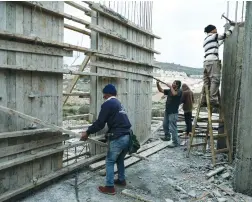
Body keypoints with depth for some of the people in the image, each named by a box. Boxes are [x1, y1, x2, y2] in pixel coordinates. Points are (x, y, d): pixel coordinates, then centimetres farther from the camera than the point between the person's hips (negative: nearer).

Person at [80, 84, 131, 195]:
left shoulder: (107, 104, -8)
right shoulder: (118, 103, 19)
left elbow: (100, 123, -12)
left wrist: (87, 132, -1)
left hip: (117, 138, -9)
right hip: (127, 136, 9)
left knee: (110, 162, 6)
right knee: (120, 159, 26)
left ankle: (110, 187, 12)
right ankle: (121, 180, 38)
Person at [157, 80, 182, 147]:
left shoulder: (179, 91, -11)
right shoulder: (169, 90, 10)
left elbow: (174, 94, -32)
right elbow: (161, 90, 12)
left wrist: (170, 86, -19)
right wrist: (158, 84, -3)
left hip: (173, 113, -8)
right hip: (167, 111, 9)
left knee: (172, 128, -7)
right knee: (165, 125, 23)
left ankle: (175, 142, 4)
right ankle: (167, 137, 43)